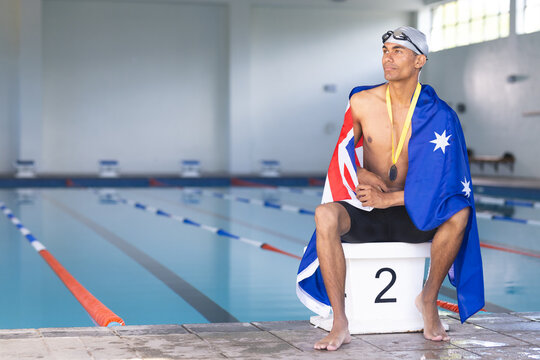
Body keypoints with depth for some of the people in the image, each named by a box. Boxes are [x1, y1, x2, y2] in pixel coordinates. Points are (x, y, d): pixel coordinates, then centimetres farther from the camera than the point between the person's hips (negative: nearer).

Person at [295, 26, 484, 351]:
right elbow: (342, 154, 11)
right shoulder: (361, 102, 0)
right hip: (365, 214, 1)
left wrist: (389, 198, -19)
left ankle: (428, 299, -8)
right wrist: (361, 175, -12)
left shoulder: (437, 115, -6)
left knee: (459, 213, -31)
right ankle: (340, 323, -30)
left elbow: (442, 182, -9)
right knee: (325, 215, -32)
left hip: (412, 215, 0)